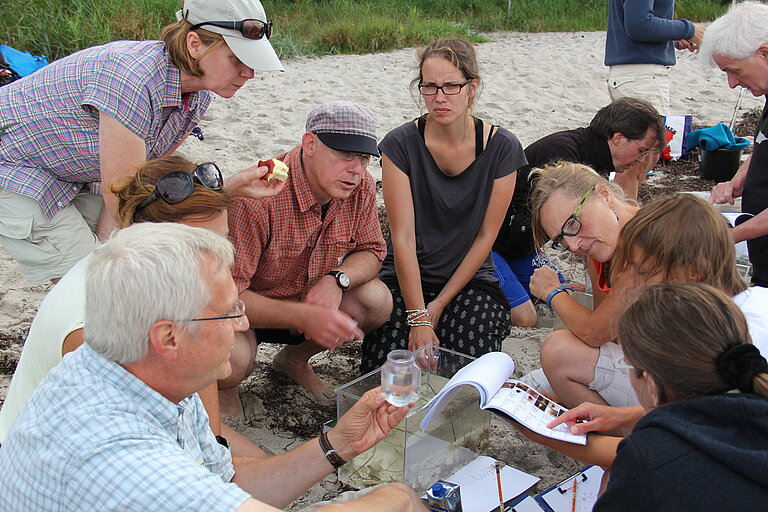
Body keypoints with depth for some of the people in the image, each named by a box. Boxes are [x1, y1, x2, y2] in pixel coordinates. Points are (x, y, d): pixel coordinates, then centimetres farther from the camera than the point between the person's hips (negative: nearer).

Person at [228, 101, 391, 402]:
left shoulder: (361, 187, -12)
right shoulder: (257, 196, -33)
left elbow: (371, 251, 1)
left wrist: (337, 279, -23)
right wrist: (304, 317, -45)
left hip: (311, 298, 6)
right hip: (249, 310, -6)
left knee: (378, 301, -16)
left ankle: (294, 359, 11)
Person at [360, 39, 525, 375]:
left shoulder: (501, 147, -7)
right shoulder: (401, 144, -11)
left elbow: (486, 236, -4)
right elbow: (403, 237, -14)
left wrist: (439, 304, -7)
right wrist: (419, 318, -19)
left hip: (471, 278, 1)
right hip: (406, 277, 0)